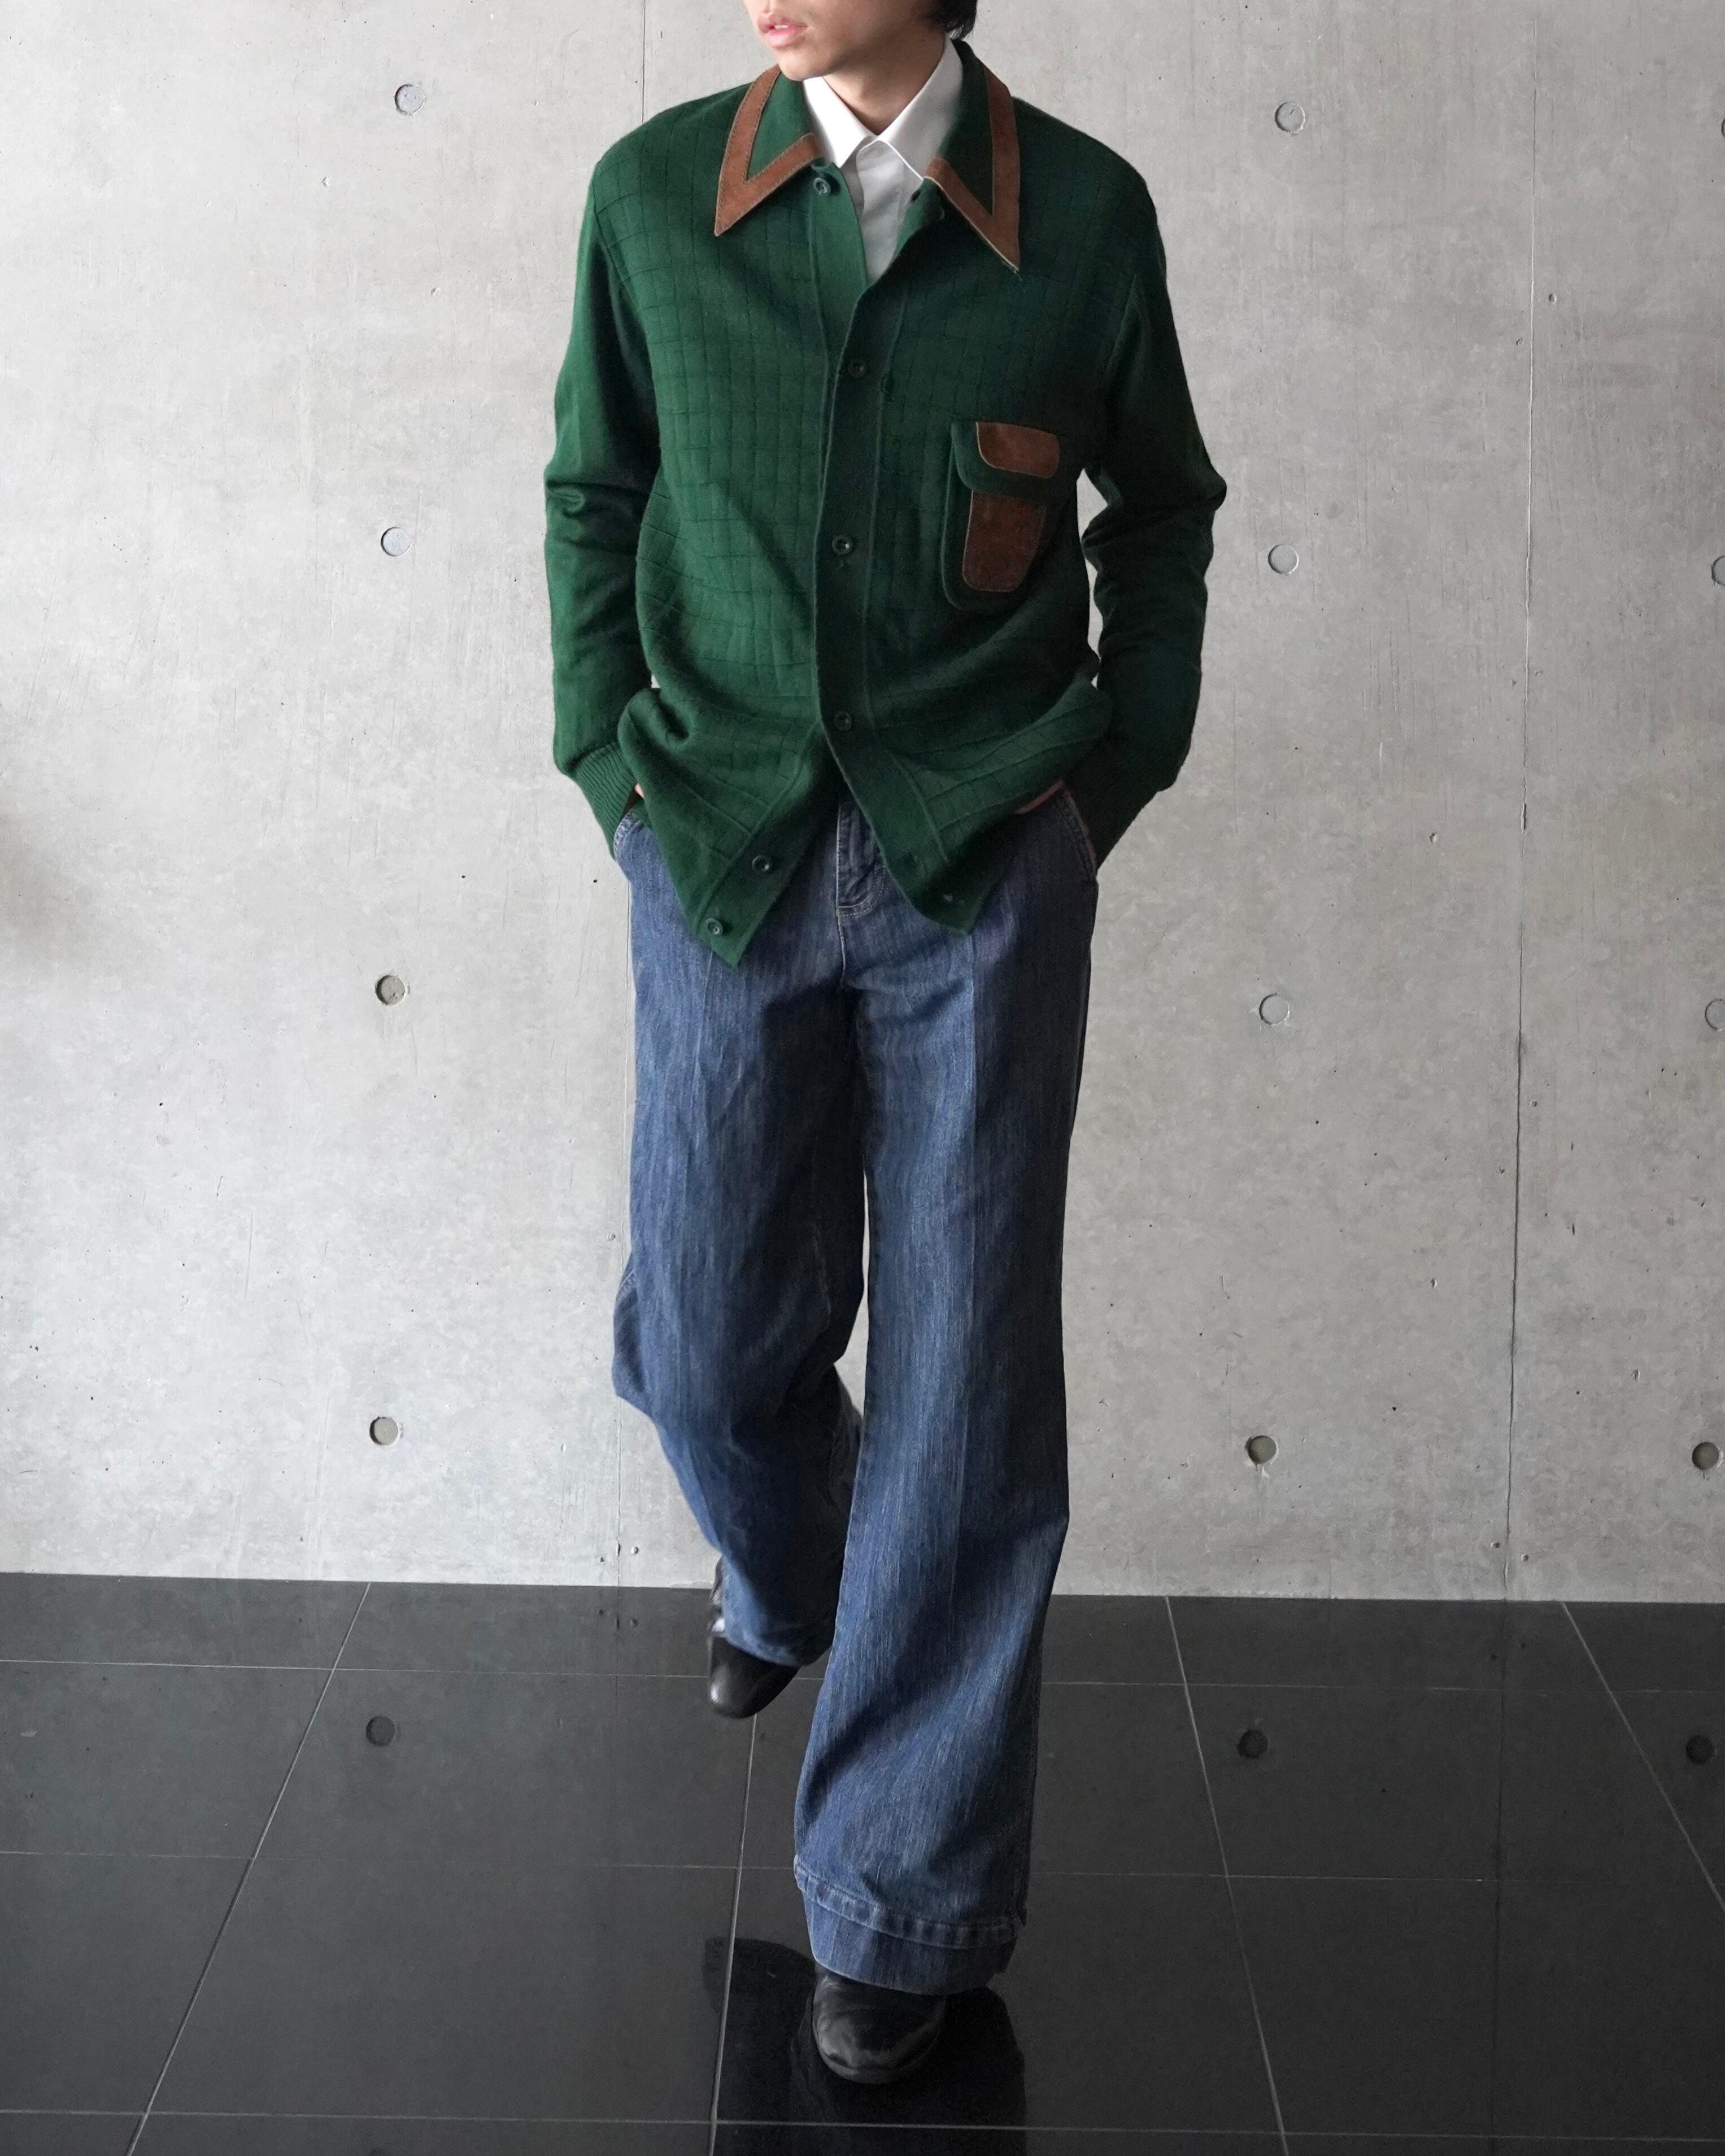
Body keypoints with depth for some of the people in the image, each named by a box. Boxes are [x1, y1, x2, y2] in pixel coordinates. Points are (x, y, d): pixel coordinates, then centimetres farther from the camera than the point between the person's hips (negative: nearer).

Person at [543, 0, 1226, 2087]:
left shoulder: (1083, 213, -2)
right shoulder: (654, 192, 1)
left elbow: (1158, 501, 13)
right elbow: (592, 491, 12)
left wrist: (1121, 755, 5)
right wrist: (608, 754, 3)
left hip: (988, 866, -1)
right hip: (725, 853, 2)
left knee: (964, 1372, 2)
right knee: (708, 1344, 8)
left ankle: (901, 1897, 16)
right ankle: (785, 1576, 46)